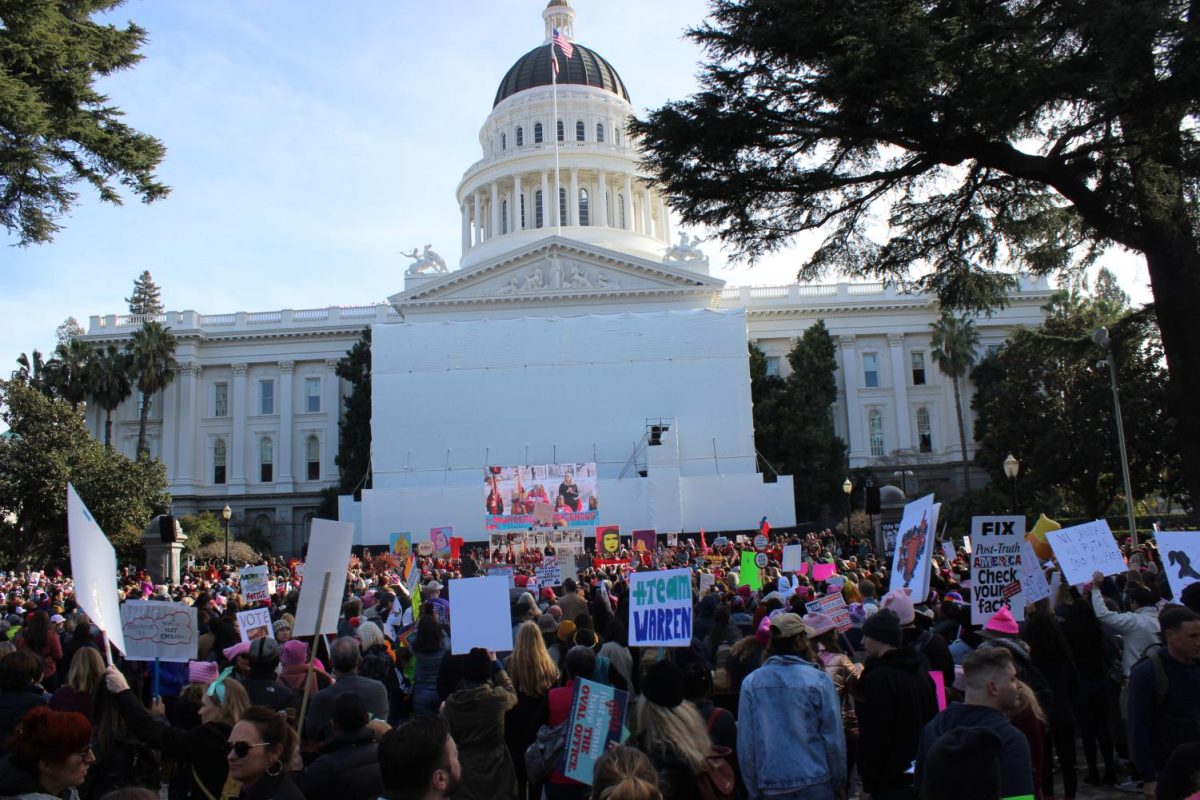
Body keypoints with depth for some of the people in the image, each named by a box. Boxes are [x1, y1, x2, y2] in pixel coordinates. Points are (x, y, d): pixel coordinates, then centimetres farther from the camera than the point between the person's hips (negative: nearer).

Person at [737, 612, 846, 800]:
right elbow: (833, 737, -7)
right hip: (815, 784, -2)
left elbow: (745, 743, -2)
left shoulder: (750, 682, -4)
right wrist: (838, 782, 7)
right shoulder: (818, 680, -10)